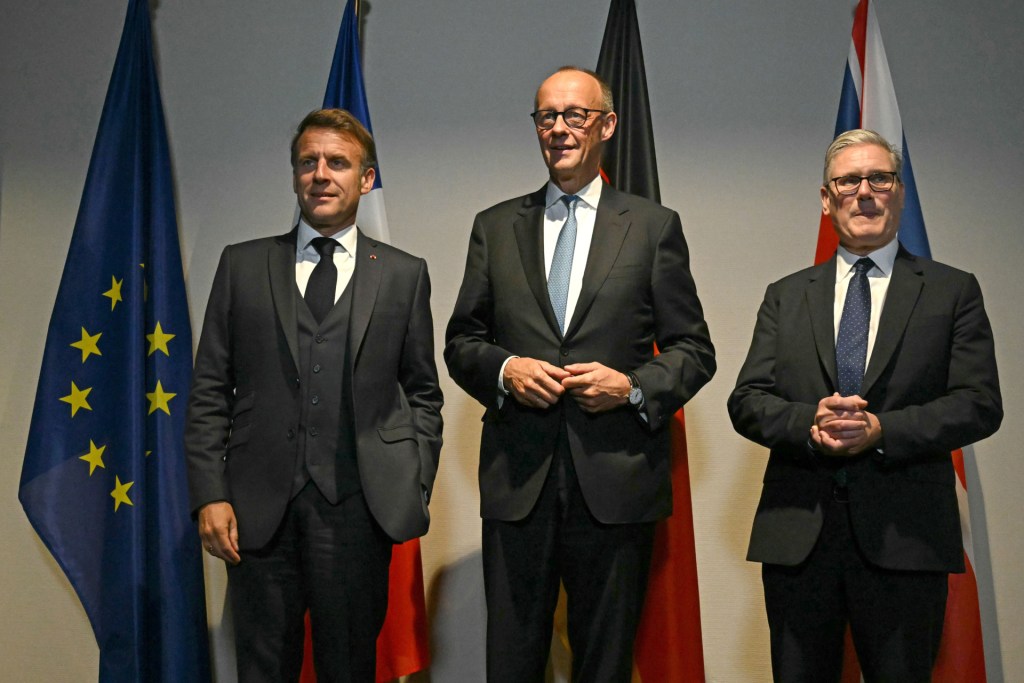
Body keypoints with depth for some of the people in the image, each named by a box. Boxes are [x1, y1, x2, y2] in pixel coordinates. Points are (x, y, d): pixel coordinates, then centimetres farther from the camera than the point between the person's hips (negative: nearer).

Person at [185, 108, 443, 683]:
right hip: (258, 506, 1)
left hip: (358, 507, -1)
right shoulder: (243, 266, 9)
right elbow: (210, 390, 6)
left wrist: (415, 491, 0)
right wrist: (210, 494, -2)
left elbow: (423, 393, 9)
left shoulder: (404, 274, 7)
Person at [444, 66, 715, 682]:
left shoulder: (656, 227, 6)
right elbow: (461, 341, 13)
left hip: (617, 481, -1)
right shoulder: (495, 227, 11)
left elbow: (694, 350, 6)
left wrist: (634, 387, -12)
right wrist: (504, 369, -8)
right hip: (517, 480, 2)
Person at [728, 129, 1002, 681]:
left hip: (905, 537, -1)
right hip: (797, 535, 2)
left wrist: (882, 430, -16)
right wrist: (809, 423, -15)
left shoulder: (953, 291, 7)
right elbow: (747, 401, 5)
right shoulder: (786, 296, 13)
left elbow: (980, 404, -2)